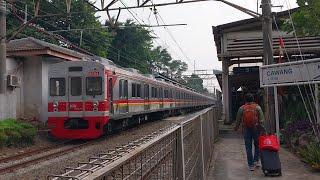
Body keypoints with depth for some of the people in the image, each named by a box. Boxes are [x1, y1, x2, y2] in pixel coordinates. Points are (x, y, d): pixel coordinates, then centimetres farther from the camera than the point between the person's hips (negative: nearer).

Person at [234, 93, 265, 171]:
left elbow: (238, 120, 6)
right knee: (257, 145, 18)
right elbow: (262, 119, -4)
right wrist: (262, 127, 1)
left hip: (246, 129, 0)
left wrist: (236, 127, 19)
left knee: (248, 147, 5)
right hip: (256, 129, 0)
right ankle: (256, 161, 14)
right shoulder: (257, 107, 0)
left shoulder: (241, 108, 0)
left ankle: (251, 165, 7)